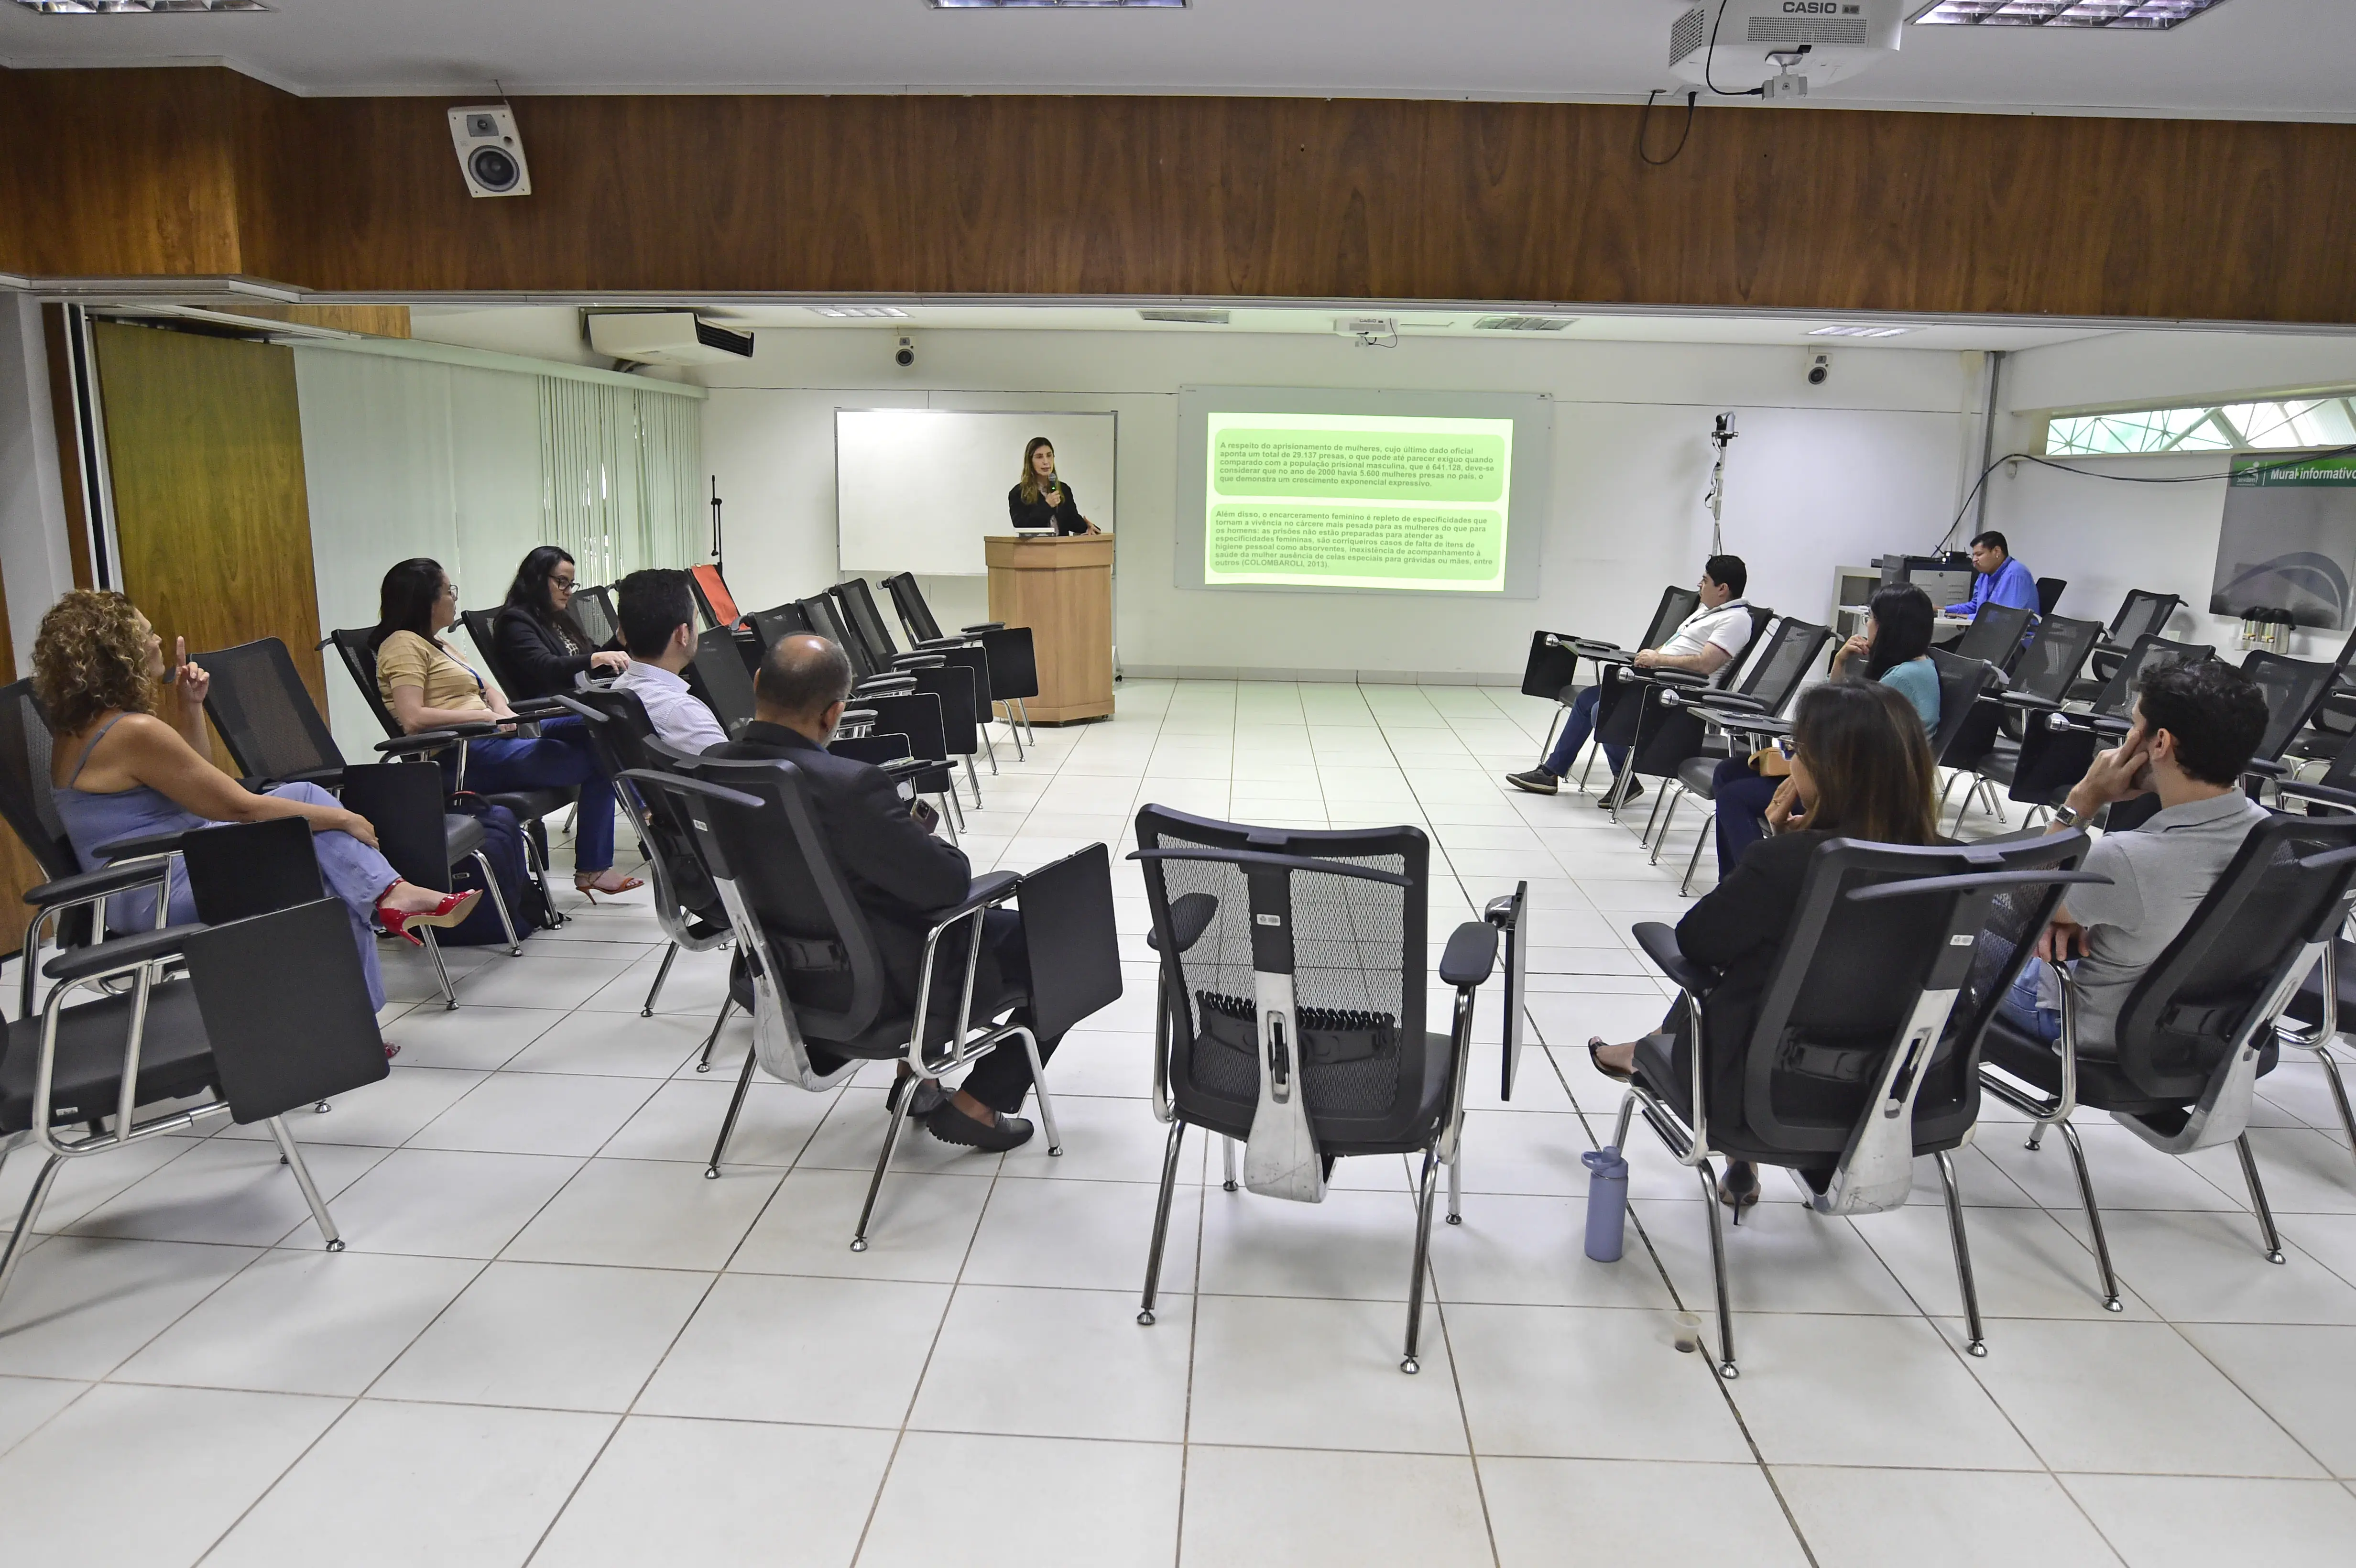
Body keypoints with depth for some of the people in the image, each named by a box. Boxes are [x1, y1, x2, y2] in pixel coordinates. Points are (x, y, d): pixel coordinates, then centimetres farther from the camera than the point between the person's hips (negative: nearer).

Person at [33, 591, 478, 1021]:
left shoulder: (81, 728, 11)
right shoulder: (133, 730, -20)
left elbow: (199, 781, 20)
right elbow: (240, 806, -18)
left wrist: (192, 706, 10)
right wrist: (342, 818, -9)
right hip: (162, 898, -10)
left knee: (305, 795, 4)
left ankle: (391, 894, -12)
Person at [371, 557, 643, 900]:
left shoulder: (434, 644, 24)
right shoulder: (403, 645, -7)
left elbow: (489, 689, 23)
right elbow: (412, 719, -21)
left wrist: (501, 709, 0)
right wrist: (484, 716, -15)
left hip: (490, 737, 10)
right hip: (462, 756, -10)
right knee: (597, 762, -9)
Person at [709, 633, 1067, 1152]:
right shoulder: (849, 787, -34)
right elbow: (950, 882, -28)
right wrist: (953, 855, -2)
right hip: (885, 983, -8)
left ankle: (917, 1072, 34)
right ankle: (977, 1104, 13)